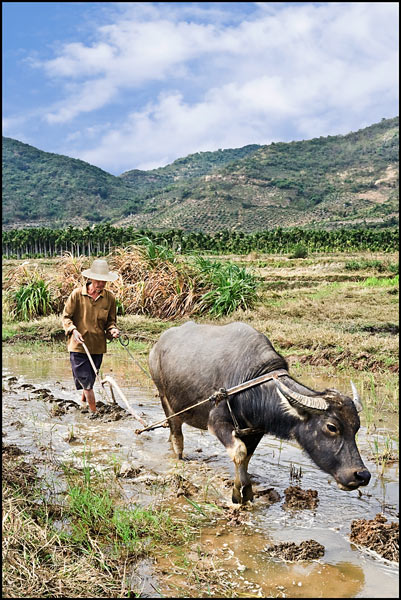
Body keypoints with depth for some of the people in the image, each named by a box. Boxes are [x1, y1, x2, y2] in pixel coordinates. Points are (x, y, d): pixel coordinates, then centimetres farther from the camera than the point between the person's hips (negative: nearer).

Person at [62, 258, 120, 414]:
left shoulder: (109, 297, 1)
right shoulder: (77, 294, -8)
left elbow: (110, 321, 11)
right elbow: (66, 317, 0)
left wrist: (112, 330, -11)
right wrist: (73, 330, -17)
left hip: (98, 347, 3)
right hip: (78, 345, -3)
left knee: (89, 380, 15)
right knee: (86, 382, -7)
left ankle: (83, 401, 40)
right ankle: (94, 412, 2)